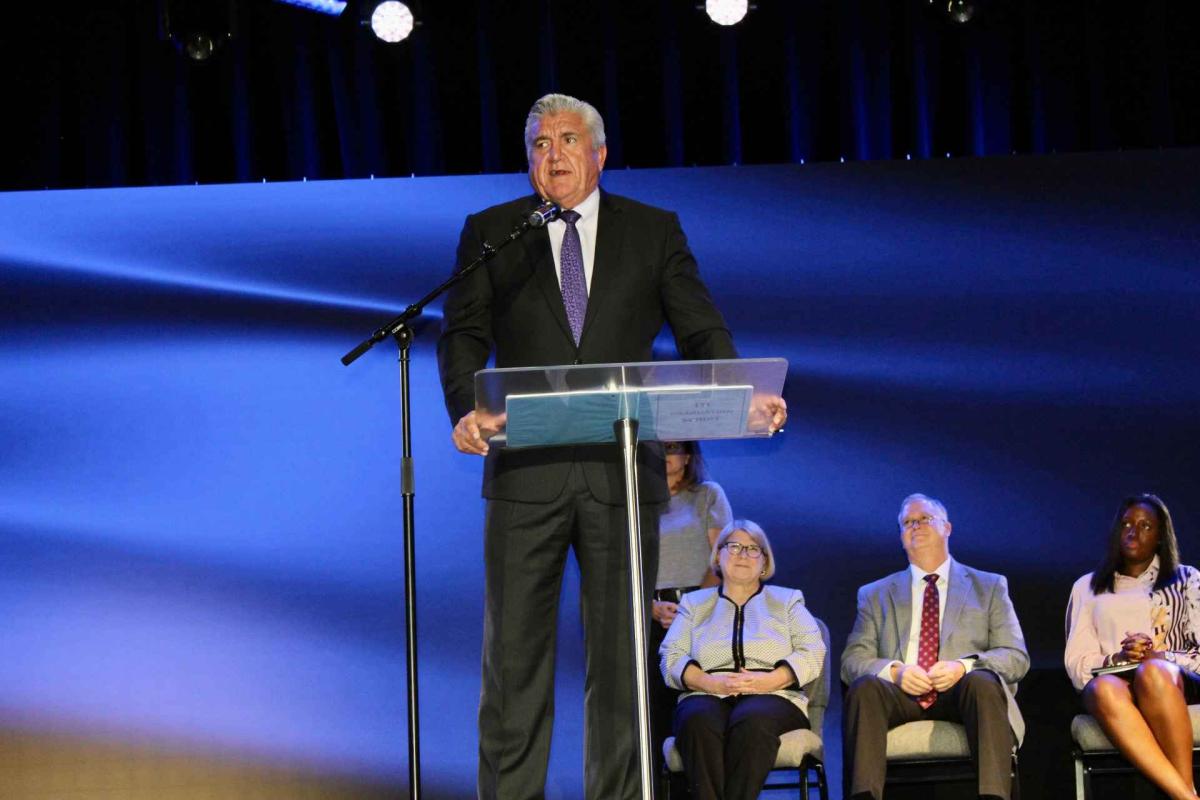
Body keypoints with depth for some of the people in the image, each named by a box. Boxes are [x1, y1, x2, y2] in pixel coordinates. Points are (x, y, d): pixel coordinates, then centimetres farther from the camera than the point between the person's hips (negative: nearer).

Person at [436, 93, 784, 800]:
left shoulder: (655, 231, 11)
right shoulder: (489, 234, 10)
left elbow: (703, 331, 6)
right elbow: (464, 334, 3)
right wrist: (467, 410, -17)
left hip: (623, 471, 1)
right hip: (526, 470, 0)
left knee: (621, 654, 3)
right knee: (514, 652, -1)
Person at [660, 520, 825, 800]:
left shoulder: (788, 601, 23)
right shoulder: (694, 603, 25)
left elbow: (812, 653, 8)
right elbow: (671, 658, 11)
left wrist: (770, 680, -10)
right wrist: (709, 682, -9)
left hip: (773, 696, -1)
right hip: (708, 696, 1)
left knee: (752, 722, -38)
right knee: (698, 721, -37)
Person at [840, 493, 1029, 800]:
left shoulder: (989, 587, 21)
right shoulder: (875, 595, 24)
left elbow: (1016, 658, 10)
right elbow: (852, 660, 12)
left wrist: (963, 667, -11)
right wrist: (894, 671, -12)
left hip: (962, 693, -1)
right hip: (901, 694, 1)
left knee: (983, 682, -36)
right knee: (864, 687, -34)